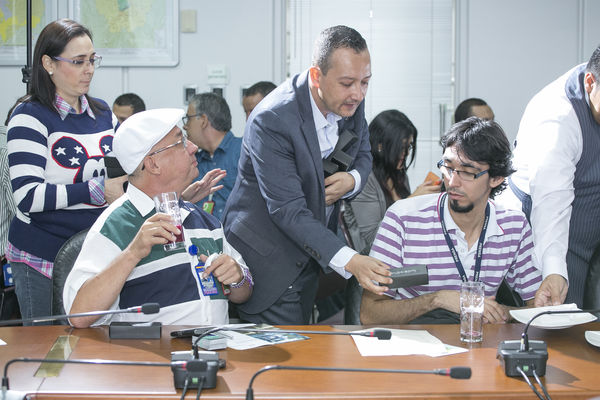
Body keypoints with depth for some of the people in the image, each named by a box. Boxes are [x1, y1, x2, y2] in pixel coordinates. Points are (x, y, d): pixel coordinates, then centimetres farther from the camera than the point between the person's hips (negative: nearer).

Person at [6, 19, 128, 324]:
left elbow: (118, 174, 24)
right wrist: (98, 191, -21)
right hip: (43, 261, -5)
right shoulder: (30, 116, -8)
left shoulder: (103, 113, 12)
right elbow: (28, 196, -18)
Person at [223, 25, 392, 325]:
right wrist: (349, 261, -40)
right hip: (269, 262, -7)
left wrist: (351, 180, -14)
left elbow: (362, 155, 13)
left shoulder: (351, 103, -6)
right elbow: (288, 212, -30)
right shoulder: (271, 121, -28)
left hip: (311, 254, 7)